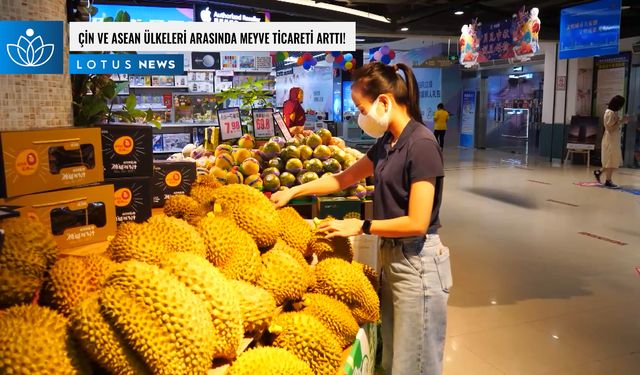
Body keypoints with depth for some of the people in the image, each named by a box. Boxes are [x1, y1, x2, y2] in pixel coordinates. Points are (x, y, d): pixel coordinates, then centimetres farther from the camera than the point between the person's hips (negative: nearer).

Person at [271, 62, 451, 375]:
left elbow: (417, 222, -21)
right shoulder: (387, 142, 8)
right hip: (391, 256, 8)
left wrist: (361, 226, -12)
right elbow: (345, 178, 19)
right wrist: (293, 191, 15)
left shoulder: (421, 144, -18)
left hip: (417, 263, -8)